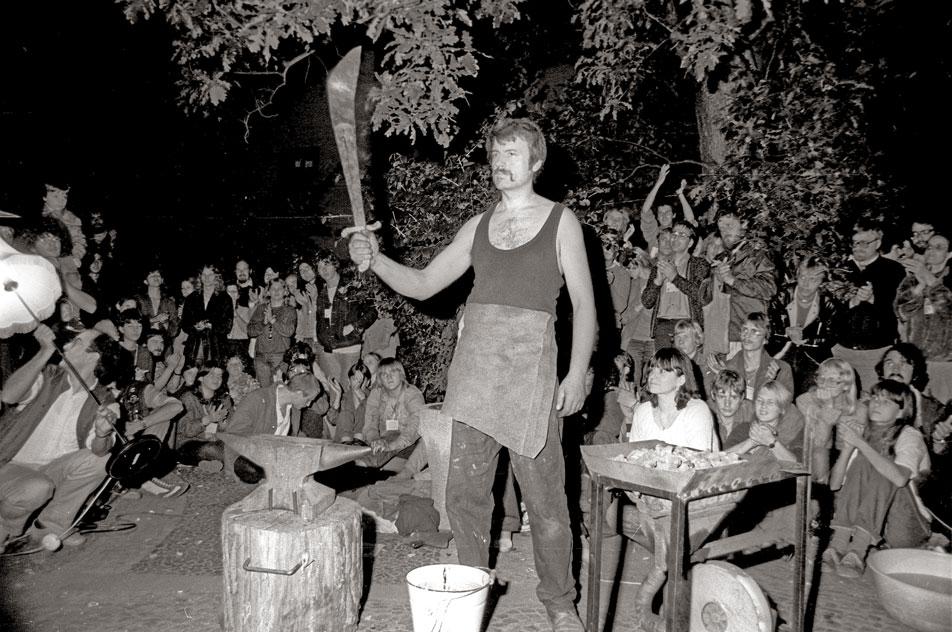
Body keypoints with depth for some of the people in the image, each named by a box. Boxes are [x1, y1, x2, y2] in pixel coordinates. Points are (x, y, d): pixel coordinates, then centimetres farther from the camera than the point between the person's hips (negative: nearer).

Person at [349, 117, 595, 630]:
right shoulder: (478, 226, 13)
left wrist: (577, 374, -9)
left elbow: (584, 304, 1)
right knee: (464, 492, 8)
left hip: (529, 367, -4)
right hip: (473, 367, 4)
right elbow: (422, 285, 12)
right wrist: (375, 260, -5)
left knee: (544, 497, 2)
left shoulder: (561, 221, 4)